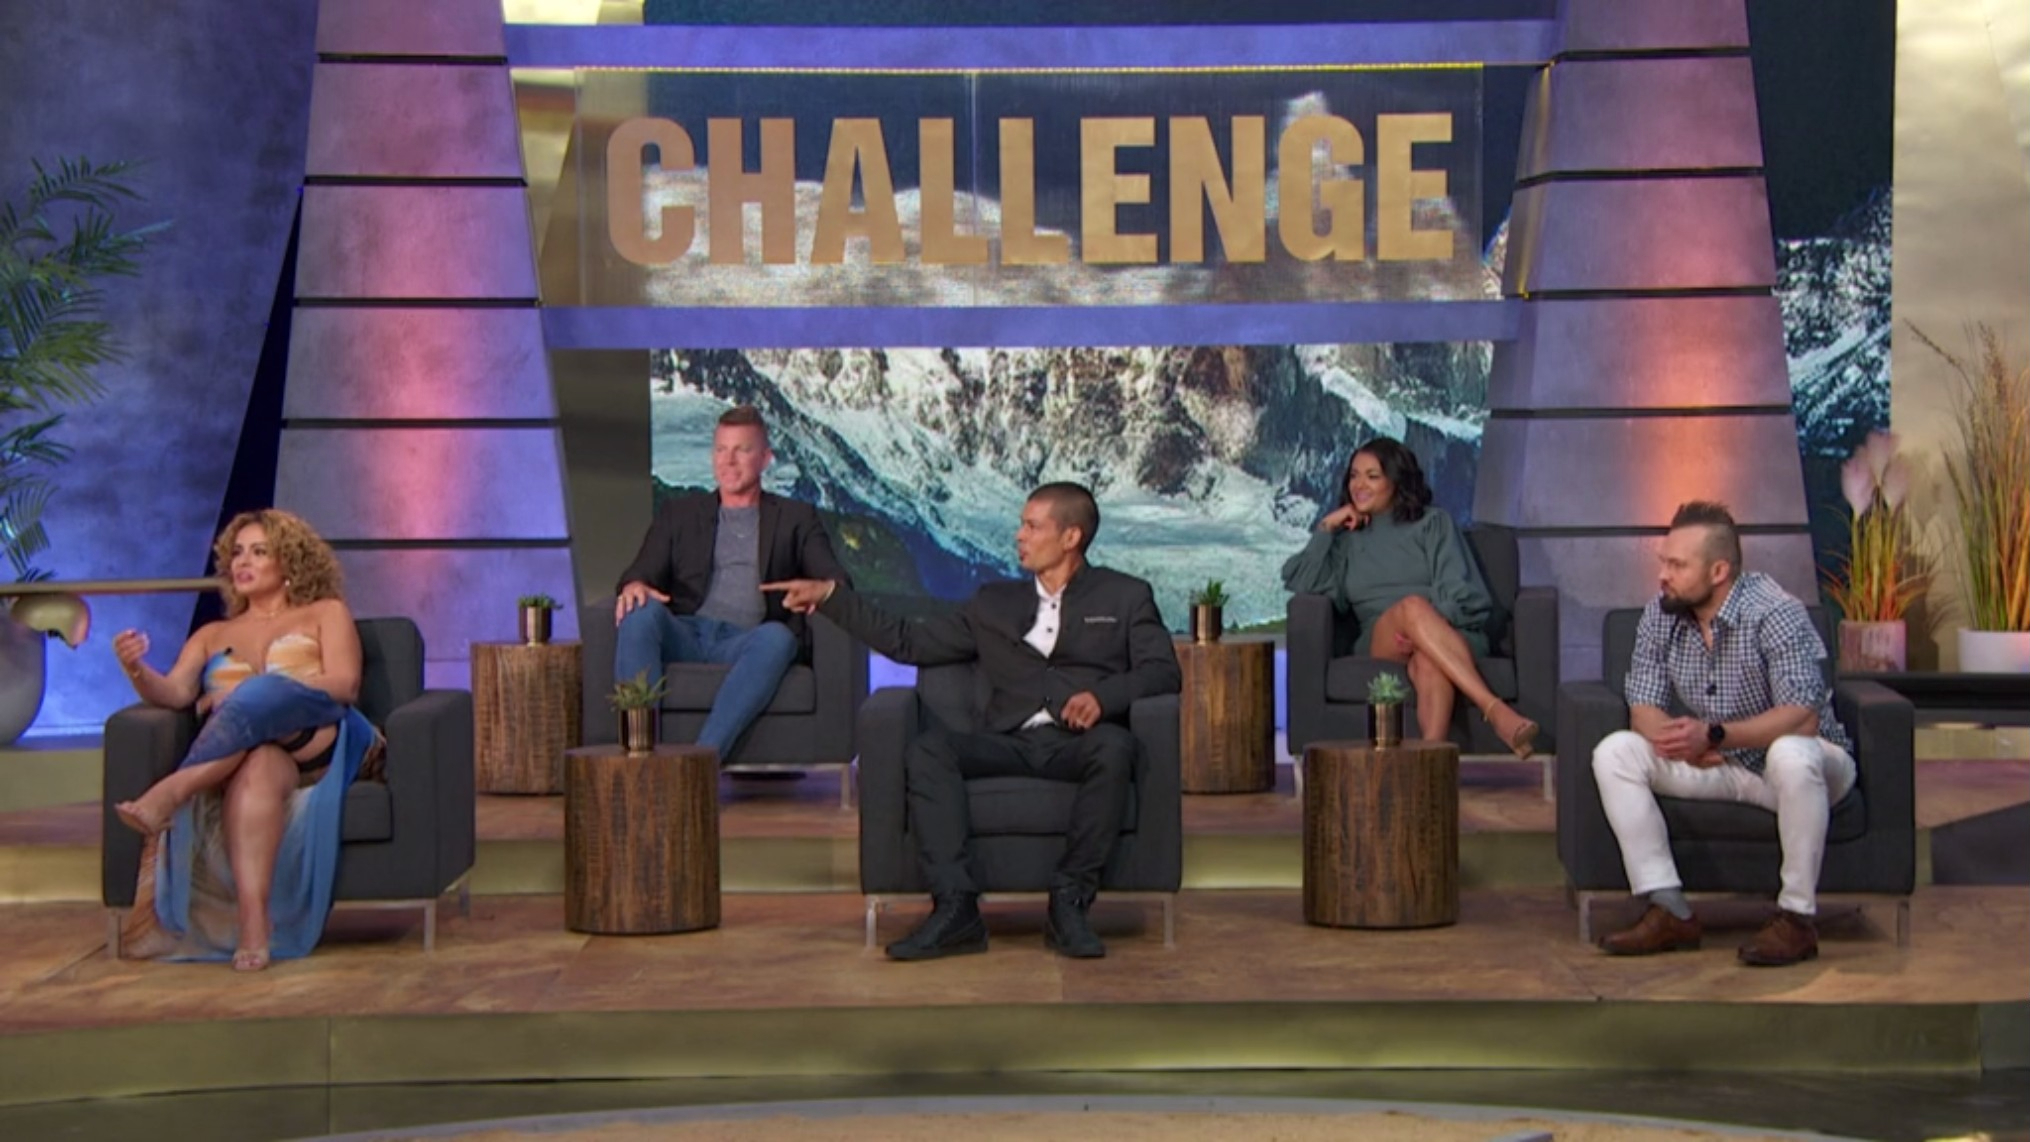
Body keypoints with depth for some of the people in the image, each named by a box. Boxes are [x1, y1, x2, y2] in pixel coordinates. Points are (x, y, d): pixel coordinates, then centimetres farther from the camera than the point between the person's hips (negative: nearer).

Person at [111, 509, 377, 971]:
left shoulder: (325, 613, 21)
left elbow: (343, 684, 3)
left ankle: (169, 793, -51)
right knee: (258, 767, -39)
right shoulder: (212, 635, 31)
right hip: (234, 753, 2)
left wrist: (241, 696, -5)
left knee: (260, 693, -35)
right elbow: (173, 692, 12)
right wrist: (138, 670, -12)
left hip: (321, 742, -1)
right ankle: (253, 921, -57)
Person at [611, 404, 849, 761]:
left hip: (745, 642, -1)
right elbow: (643, 571, 15)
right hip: (686, 634, 1)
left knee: (777, 637, -37)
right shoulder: (678, 513, 26)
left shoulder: (795, 519, 22)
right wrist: (634, 585, -12)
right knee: (642, 612, -32)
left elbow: (836, 580, 10)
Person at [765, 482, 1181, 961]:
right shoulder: (994, 603, 26)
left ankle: (1069, 902, -28)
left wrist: (1103, 696, -18)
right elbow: (909, 642, 23)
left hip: (1079, 743, -3)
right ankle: (956, 908, -34)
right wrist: (831, 597, 17)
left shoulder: (1126, 597, 16)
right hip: (1010, 744, 3)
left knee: (1114, 746, -38)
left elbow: (1163, 671, 2)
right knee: (927, 749, -26)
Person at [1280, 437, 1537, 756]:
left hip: (1451, 632, 0)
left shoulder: (1432, 523, 18)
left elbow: (1459, 591, 3)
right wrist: (1326, 528, 10)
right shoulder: (1347, 539, 26)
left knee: (1428, 662, -40)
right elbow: (1298, 582, 11)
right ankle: (1496, 712, -53)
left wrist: (1420, 630, -15)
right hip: (1382, 645, 0)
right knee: (1412, 606, -38)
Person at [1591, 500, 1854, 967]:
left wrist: (1713, 735, -38)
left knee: (1791, 755, -40)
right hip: (1718, 766, 6)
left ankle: (1797, 918, -25)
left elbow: (1802, 717, -29)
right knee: (1614, 753, -13)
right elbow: (1643, 709, -4)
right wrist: (1678, 739, -28)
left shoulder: (1774, 614, -22)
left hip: (1803, 760, -6)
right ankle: (1670, 912, -17)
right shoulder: (1660, 616, -5)